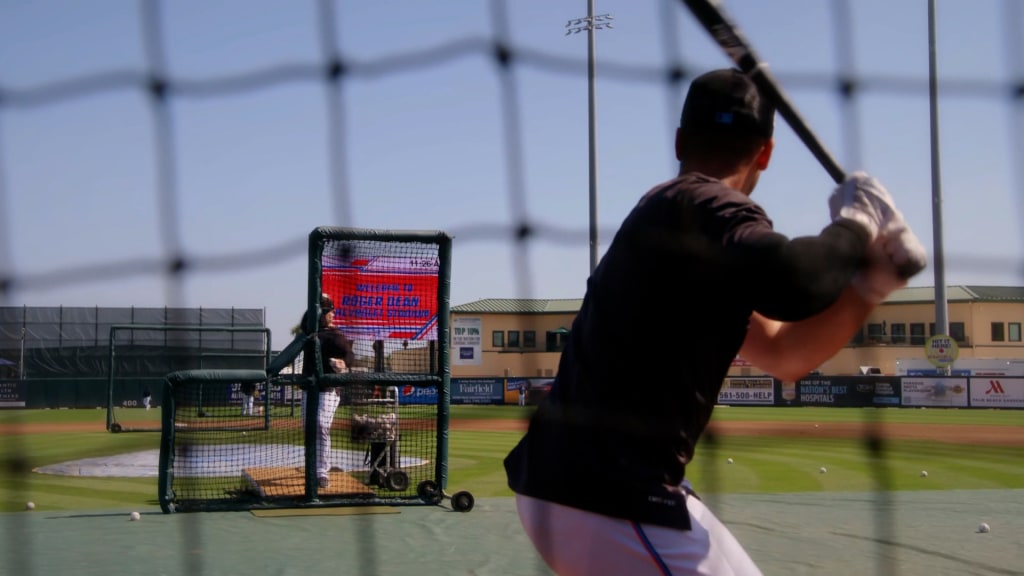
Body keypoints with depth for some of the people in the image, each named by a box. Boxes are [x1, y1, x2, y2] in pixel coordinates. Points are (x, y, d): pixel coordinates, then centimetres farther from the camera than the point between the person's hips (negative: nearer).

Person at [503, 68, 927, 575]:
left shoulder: (664, 213, 18)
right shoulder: (712, 210, -11)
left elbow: (784, 355, 19)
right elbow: (798, 283, -34)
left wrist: (871, 280, 6)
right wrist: (856, 223, -13)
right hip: (612, 502, -10)